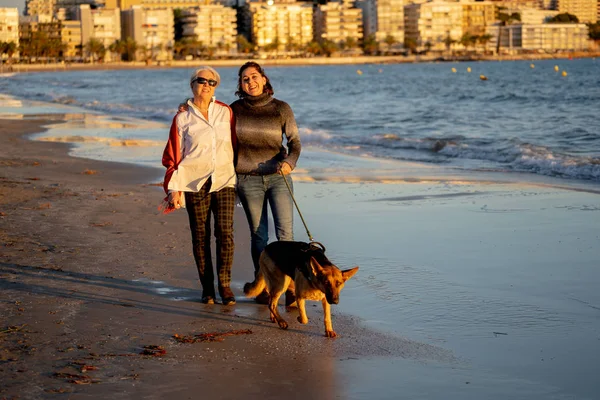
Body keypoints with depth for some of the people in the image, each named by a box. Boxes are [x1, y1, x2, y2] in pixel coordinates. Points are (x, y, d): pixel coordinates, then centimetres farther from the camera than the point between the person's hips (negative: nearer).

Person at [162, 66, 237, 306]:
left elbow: (235, 144, 14)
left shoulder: (226, 112, 8)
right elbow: (174, 154, 5)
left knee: (225, 232, -11)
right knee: (200, 237, 3)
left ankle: (225, 285, -2)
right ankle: (207, 288, 12)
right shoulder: (183, 117, 4)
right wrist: (174, 189, 0)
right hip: (195, 184, -1)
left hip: (224, 180, 1)